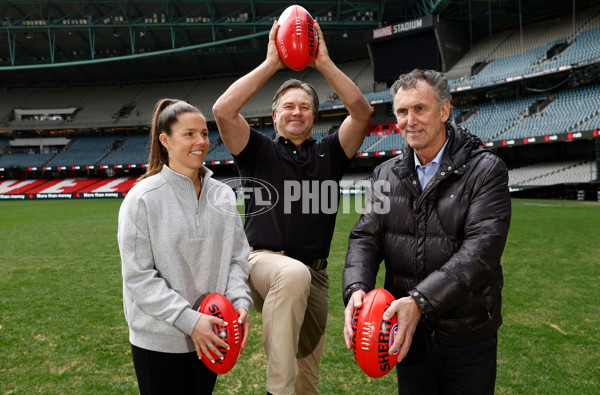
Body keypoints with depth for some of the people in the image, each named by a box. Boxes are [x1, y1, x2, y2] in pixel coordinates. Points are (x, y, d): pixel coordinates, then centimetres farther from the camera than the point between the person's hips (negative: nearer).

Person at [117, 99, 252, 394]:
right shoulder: (143, 199, -13)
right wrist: (189, 320, -20)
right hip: (159, 340, -4)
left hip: (209, 336, 5)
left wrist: (240, 301, -12)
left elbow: (237, 257, 4)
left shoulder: (222, 194, 1)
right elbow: (138, 276, -15)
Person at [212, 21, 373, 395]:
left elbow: (362, 112, -1)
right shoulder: (259, 151, 8)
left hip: (315, 276, 4)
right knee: (294, 274, -39)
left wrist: (324, 63, -4)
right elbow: (223, 110, -8)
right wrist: (271, 63, -6)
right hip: (263, 262, -3)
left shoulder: (329, 153, 13)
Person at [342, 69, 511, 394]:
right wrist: (356, 288, -23)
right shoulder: (386, 174, 4)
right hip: (406, 335, 4)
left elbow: (481, 248, -20)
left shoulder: (486, 170, -10)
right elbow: (365, 237, -2)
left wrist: (420, 300, -30)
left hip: (467, 340, -3)